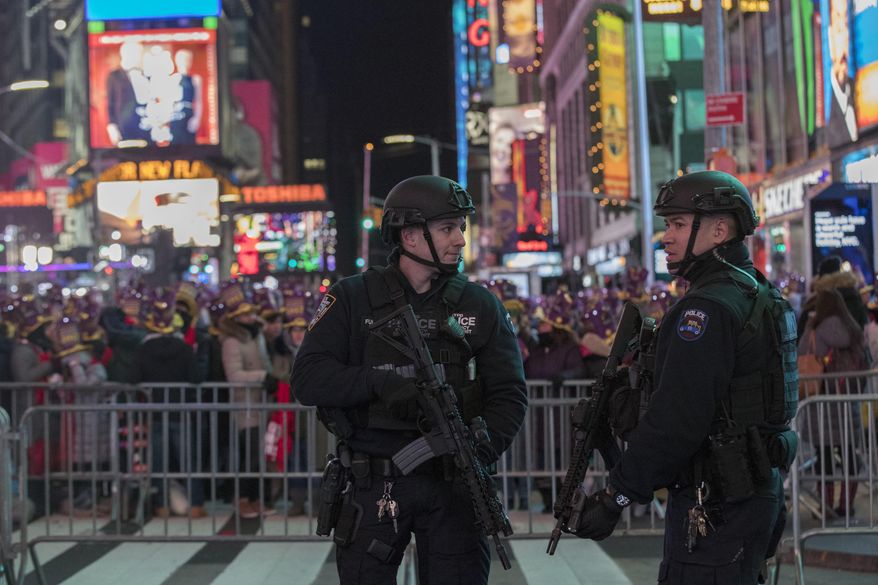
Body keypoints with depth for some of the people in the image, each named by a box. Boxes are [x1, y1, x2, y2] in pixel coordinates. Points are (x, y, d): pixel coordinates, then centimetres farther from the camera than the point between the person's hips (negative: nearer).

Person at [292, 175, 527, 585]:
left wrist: (480, 451, -16)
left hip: (453, 485, 1)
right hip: (373, 486, -1)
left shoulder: (481, 306, 6)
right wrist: (379, 381, -21)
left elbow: (509, 394, 2)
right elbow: (307, 380, -7)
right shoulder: (352, 299, 1)